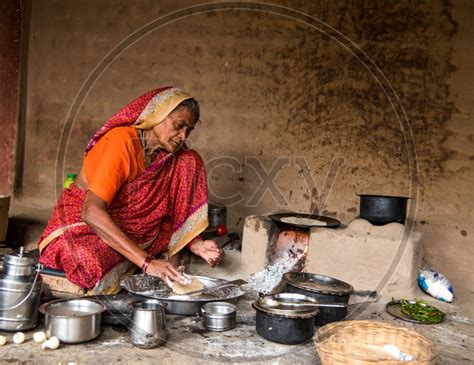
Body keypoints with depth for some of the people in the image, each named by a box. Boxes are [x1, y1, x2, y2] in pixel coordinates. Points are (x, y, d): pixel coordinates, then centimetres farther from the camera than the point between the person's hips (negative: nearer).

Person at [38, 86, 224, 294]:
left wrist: (197, 245, -17)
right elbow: (92, 212, -34)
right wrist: (146, 261, -40)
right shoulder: (122, 142, -23)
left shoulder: (173, 157, 1)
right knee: (96, 265, -42)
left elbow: (171, 216, 4)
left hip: (126, 233, 6)